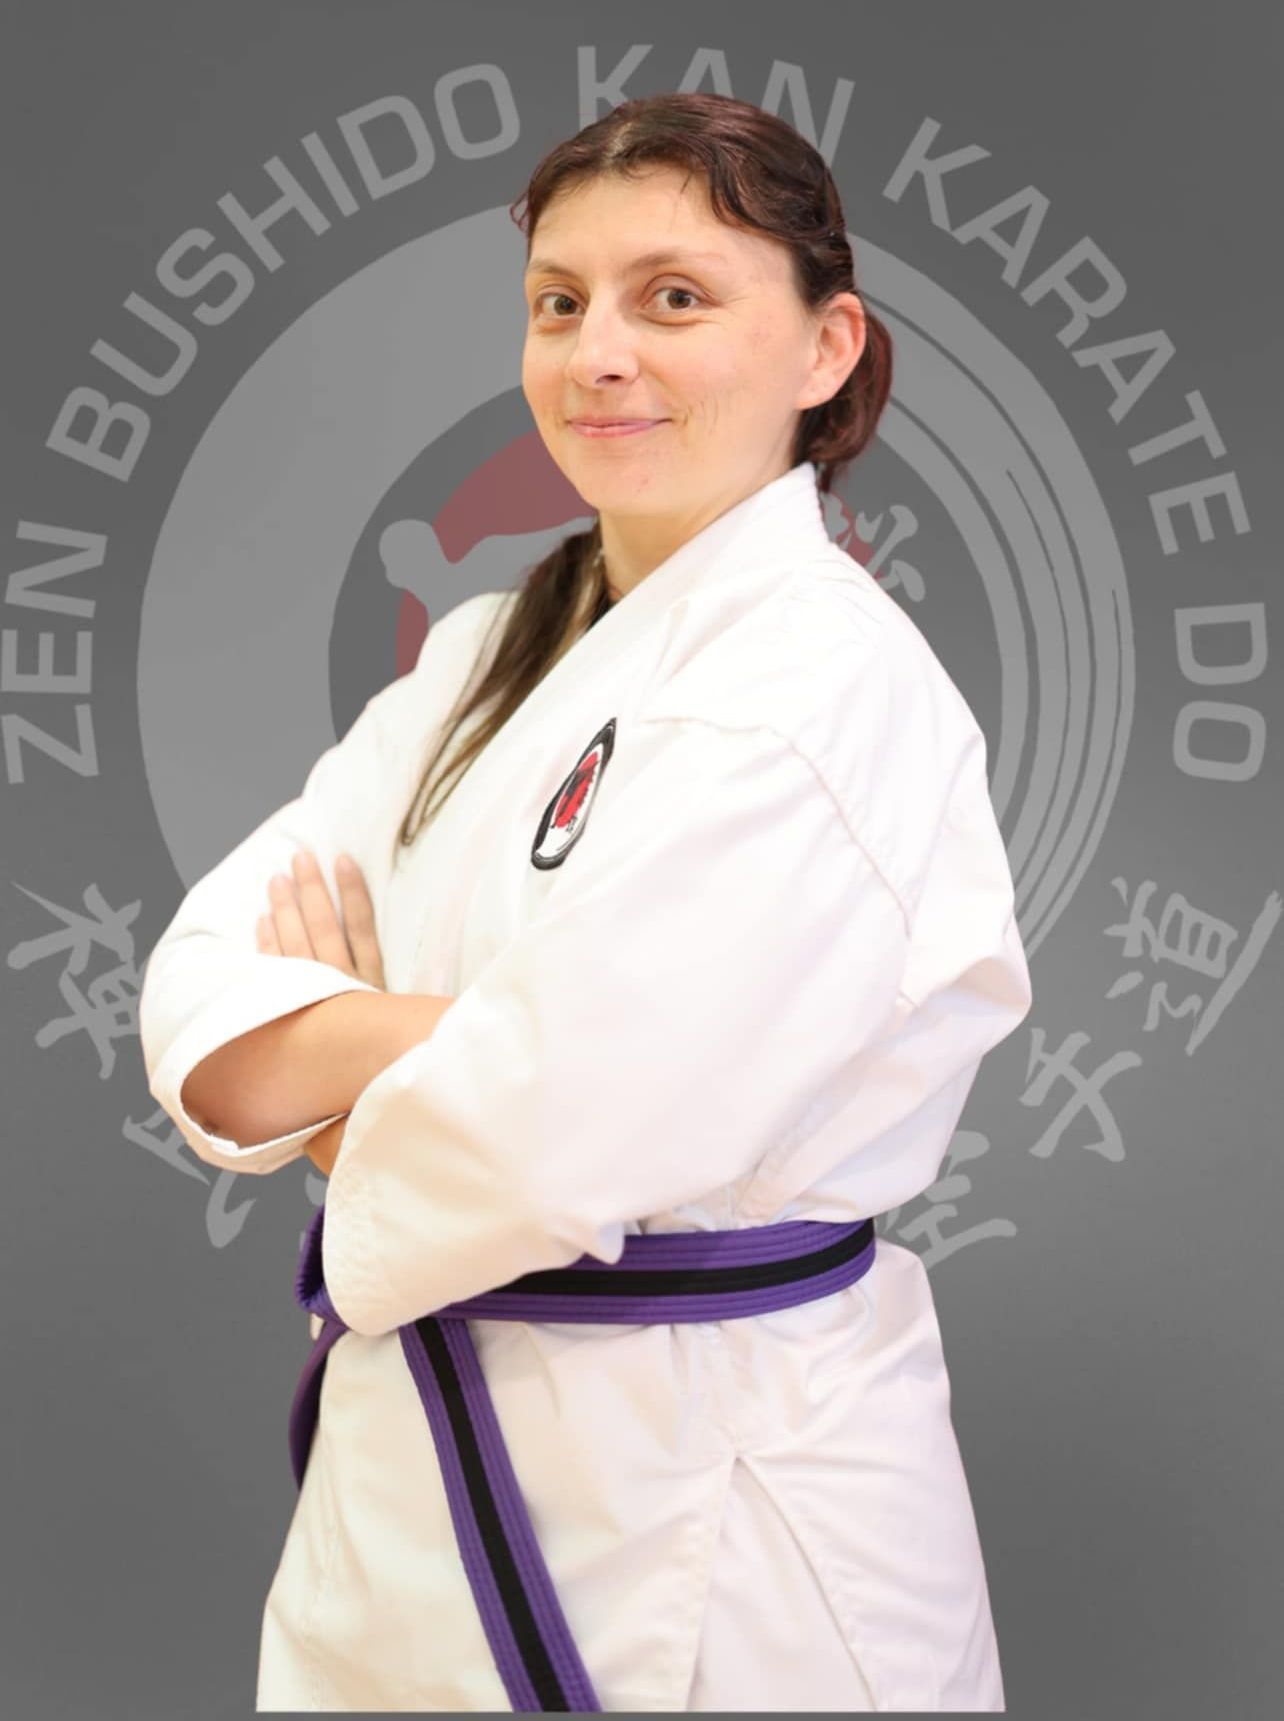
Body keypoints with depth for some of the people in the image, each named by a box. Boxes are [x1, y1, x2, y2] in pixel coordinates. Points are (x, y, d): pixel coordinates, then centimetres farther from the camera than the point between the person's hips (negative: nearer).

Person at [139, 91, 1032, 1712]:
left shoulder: (826, 691, -20)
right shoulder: (492, 648, 6)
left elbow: (535, 1154, -27)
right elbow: (199, 990, -2)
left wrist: (313, 1077, -7)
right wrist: (420, 1031, -20)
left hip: (702, 1530, -7)